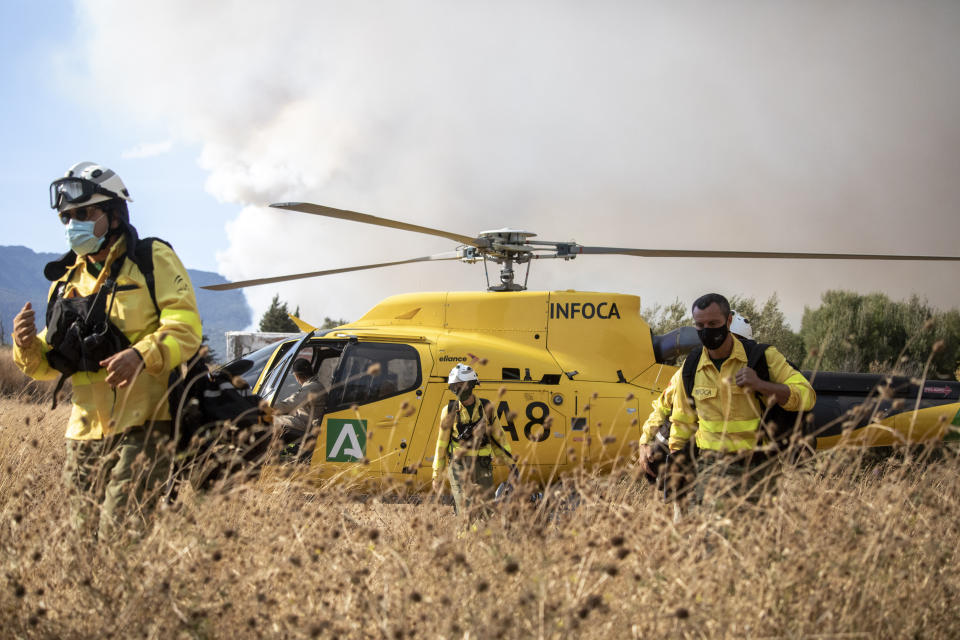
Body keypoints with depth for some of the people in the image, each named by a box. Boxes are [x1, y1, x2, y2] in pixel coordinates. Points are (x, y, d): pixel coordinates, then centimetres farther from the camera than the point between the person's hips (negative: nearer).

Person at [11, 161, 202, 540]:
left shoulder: (153, 260, 2)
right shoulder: (66, 280, 19)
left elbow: (186, 327, -10)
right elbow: (51, 364, 20)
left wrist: (141, 356, -27)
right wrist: (28, 346, -3)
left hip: (143, 425, -6)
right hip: (87, 432, 6)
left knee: (119, 535, -15)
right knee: (83, 534, 5)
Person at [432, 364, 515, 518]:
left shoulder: (486, 408, 5)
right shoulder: (450, 411, 1)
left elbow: (498, 437, 14)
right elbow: (442, 444, 6)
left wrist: (511, 463, 10)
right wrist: (437, 475, 6)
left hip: (483, 467, 2)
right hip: (459, 467, -2)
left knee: (487, 514, -1)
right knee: (465, 513, -9)